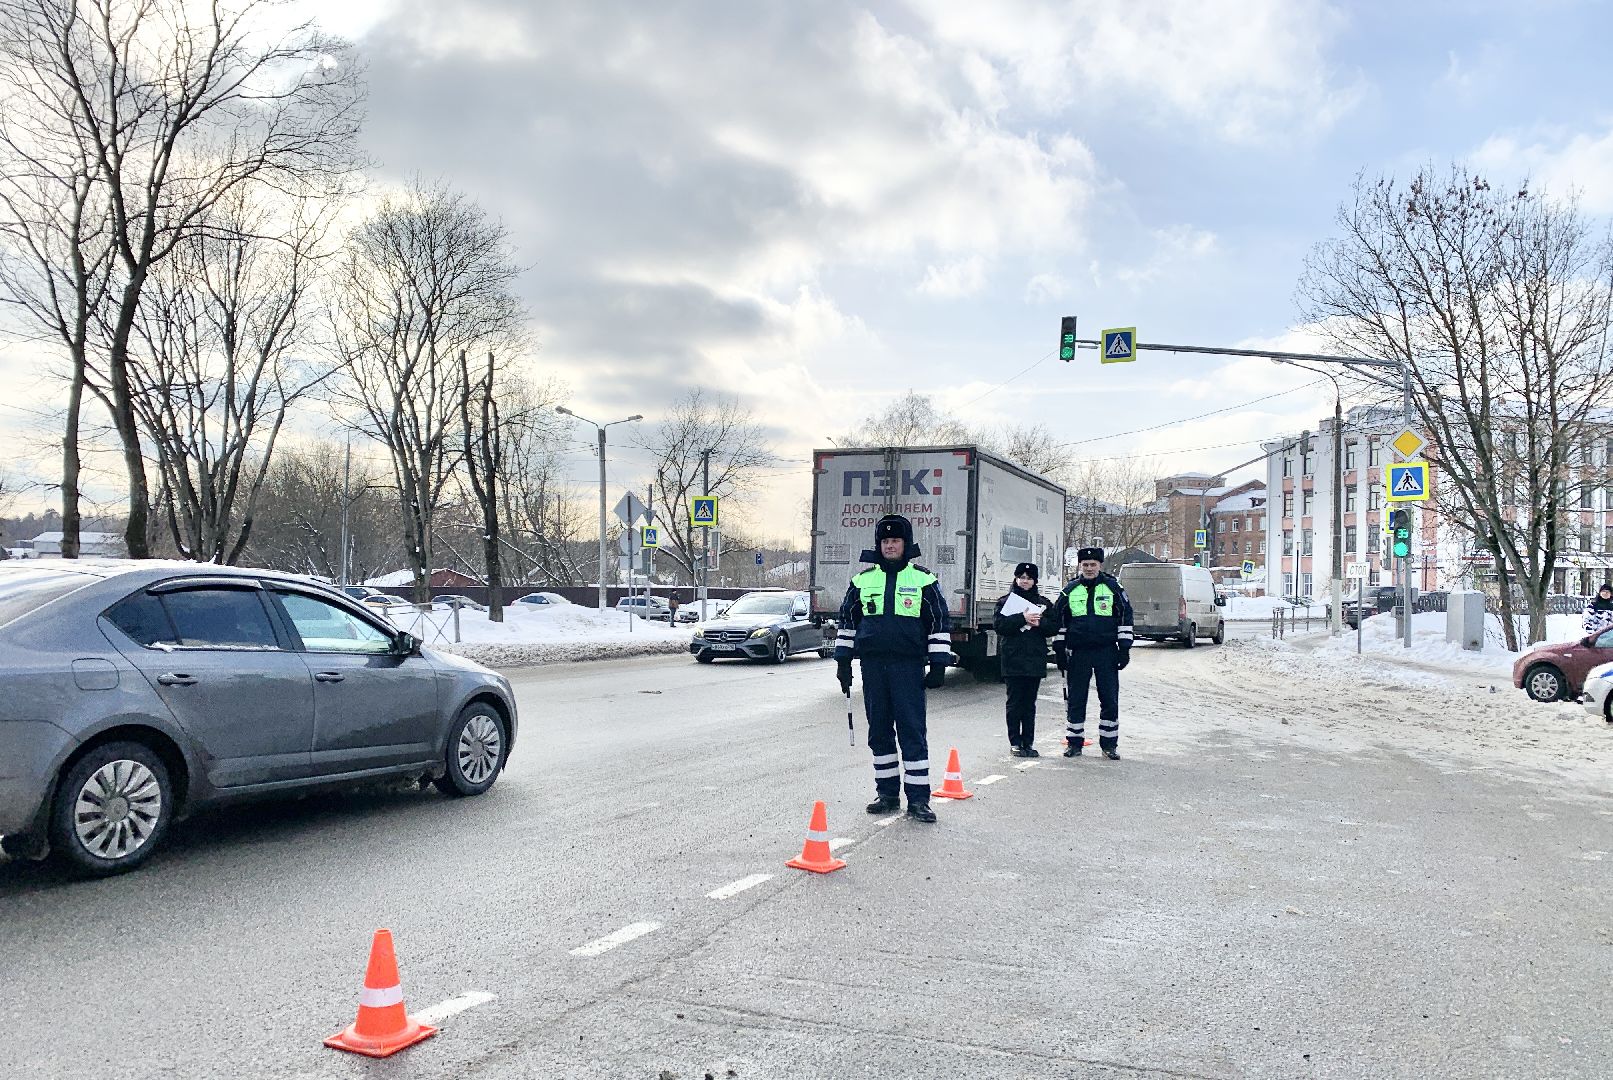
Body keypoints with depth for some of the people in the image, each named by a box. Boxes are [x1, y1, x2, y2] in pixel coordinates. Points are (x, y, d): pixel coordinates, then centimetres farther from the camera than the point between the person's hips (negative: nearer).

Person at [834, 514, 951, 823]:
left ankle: (918, 798, 2)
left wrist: (938, 664, -1)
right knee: (879, 731, 9)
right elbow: (847, 621, 16)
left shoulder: (923, 580, 3)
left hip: (908, 666, -3)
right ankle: (887, 793, 19)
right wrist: (843, 661, 12)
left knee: (912, 731, -4)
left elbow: (939, 623, 4)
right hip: (872, 665, 3)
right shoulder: (863, 579, 11)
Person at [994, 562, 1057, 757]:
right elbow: (999, 624, -8)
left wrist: (1040, 622, -12)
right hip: (1013, 659, -2)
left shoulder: (1043, 603, 13)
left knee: (1030, 703, 7)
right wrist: (1022, 618, -17)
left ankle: (1028, 743, 12)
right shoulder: (1006, 601, 5)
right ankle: (1015, 744, 5)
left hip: (1035, 659, 3)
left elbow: (1054, 626, 7)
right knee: (1015, 702, -1)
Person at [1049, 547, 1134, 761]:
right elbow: (1059, 621, 12)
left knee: (1110, 700, 2)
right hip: (1078, 653, 1)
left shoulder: (1113, 588, 4)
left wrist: (1124, 648, 1)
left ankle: (1109, 744, 12)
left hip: (1106, 653, -1)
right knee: (1076, 700, 5)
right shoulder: (1070, 591, 7)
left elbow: (1125, 618, 6)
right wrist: (1059, 649, 6)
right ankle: (1074, 742, 14)